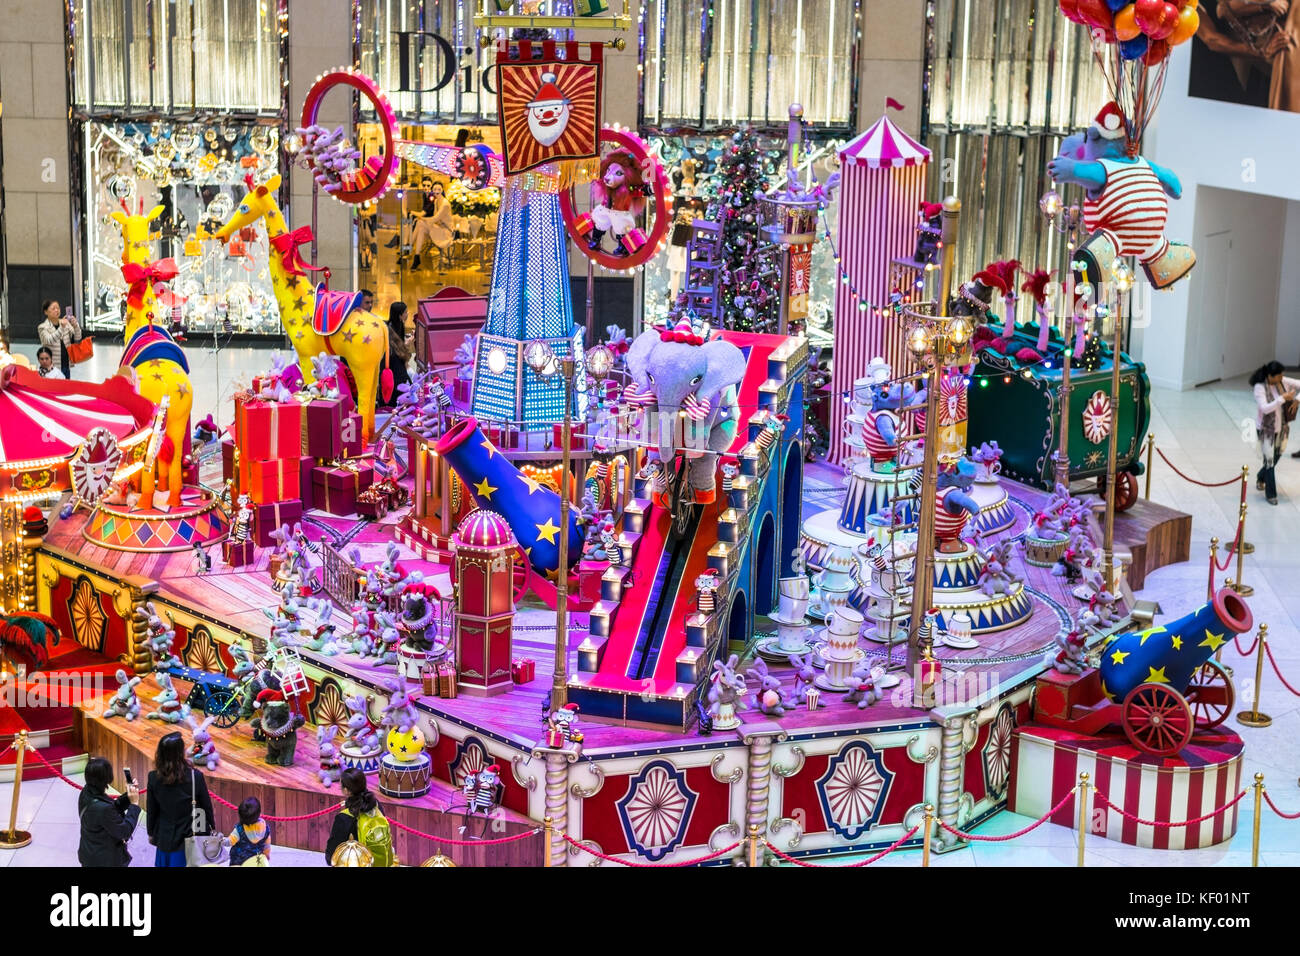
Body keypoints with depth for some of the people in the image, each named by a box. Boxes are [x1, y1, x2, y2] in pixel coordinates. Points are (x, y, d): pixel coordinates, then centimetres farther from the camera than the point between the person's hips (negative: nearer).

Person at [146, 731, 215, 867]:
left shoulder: (154, 778, -14)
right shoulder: (195, 777, -18)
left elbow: (151, 810, -2)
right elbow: (207, 807, -6)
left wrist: (151, 833, 14)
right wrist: (211, 830, 11)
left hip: (165, 838, 2)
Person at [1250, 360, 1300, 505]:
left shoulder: (1283, 382, -7)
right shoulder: (1260, 388, -22)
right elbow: (1265, 408, -32)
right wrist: (1283, 398, -34)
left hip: (1282, 427, 6)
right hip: (1266, 429, -6)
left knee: (1277, 455, 18)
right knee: (1270, 460, -1)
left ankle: (1261, 478, 47)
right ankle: (1271, 494, 11)